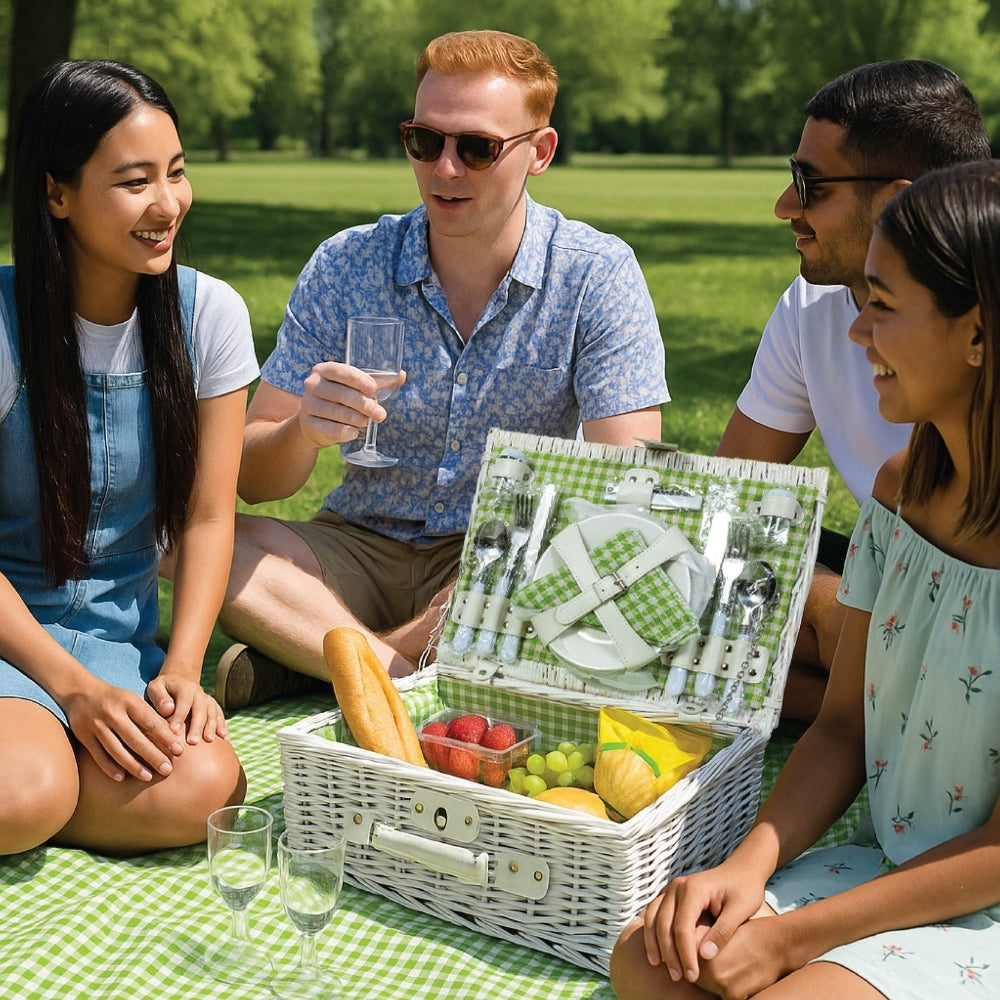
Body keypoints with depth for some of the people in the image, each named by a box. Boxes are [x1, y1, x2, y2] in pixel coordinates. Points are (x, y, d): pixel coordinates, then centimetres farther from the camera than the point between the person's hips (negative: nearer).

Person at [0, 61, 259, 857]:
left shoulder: (209, 313, -3)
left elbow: (206, 518, 0)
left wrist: (181, 670, -14)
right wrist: (72, 687, -20)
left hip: (123, 635, 4)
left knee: (202, 788, -26)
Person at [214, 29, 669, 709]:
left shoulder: (598, 276, -8)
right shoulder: (344, 268, -3)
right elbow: (253, 481, -3)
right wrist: (303, 431, -28)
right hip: (362, 547, 2)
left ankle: (308, 657, -20)